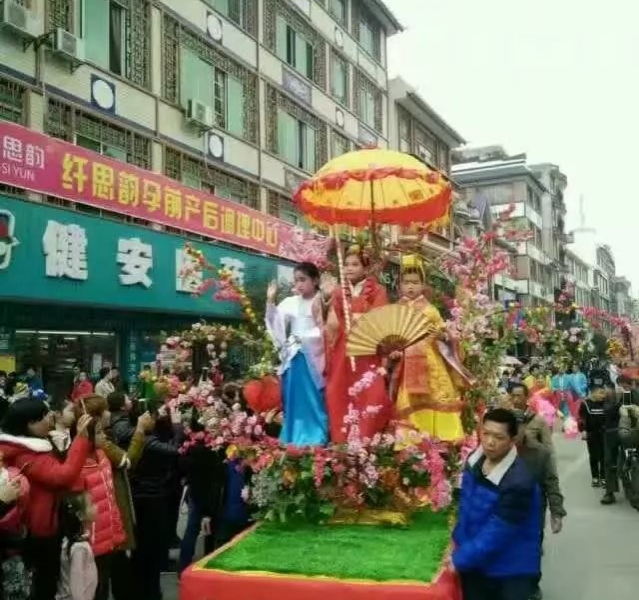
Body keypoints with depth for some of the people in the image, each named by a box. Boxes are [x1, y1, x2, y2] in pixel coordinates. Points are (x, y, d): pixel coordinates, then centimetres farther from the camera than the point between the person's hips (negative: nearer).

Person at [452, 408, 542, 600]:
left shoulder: (519, 482, -29)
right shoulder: (475, 461, -4)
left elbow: (496, 533, -26)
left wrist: (459, 559, -20)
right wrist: (458, 542, 4)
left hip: (512, 573, -7)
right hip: (475, 566, 7)